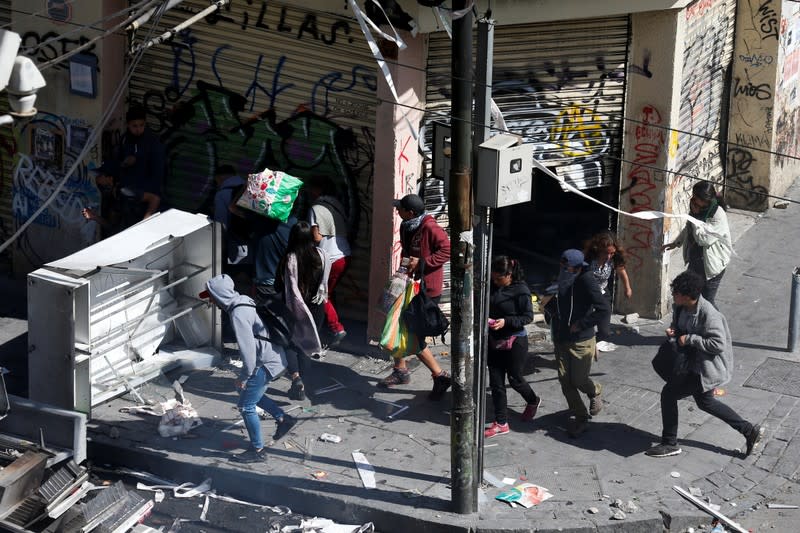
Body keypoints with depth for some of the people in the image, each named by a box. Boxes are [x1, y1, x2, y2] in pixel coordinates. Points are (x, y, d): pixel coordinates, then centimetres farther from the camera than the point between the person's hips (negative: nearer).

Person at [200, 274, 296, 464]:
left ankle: (257, 450, 14)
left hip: (266, 363, -10)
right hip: (274, 357, 10)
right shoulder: (244, 302, 5)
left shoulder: (238, 315, -25)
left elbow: (248, 350, -25)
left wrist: (244, 377, -12)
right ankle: (282, 418, 30)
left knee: (246, 406, 2)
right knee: (246, 390, 27)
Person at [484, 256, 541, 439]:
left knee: (515, 379, 9)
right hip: (494, 341, 6)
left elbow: (528, 317, -13)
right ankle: (501, 423, 15)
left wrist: (506, 321, -24)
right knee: (496, 383, 7)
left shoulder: (521, 290, -16)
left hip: (515, 341, -6)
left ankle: (533, 401, 40)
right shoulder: (493, 287, 1)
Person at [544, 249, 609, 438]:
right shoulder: (562, 280, 2)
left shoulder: (586, 281, -18)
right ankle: (580, 417, 19)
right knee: (565, 381, 4)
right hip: (561, 339, 6)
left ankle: (595, 392, 34)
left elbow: (603, 308, -24)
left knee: (579, 380, -1)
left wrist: (581, 324, -20)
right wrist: (549, 305, -1)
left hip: (581, 340, -6)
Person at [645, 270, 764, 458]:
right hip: (695, 364, 10)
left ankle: (670, 444, 8)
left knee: (669, 393, -8)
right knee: (704, 402, 24)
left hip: (707, 368, -10)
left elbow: (718, 344, -28)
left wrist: (689, 339, -26)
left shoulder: (708, 314, -29)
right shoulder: (680, 306, -4)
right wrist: (673, 329, -5)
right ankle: (749, 430, 35)